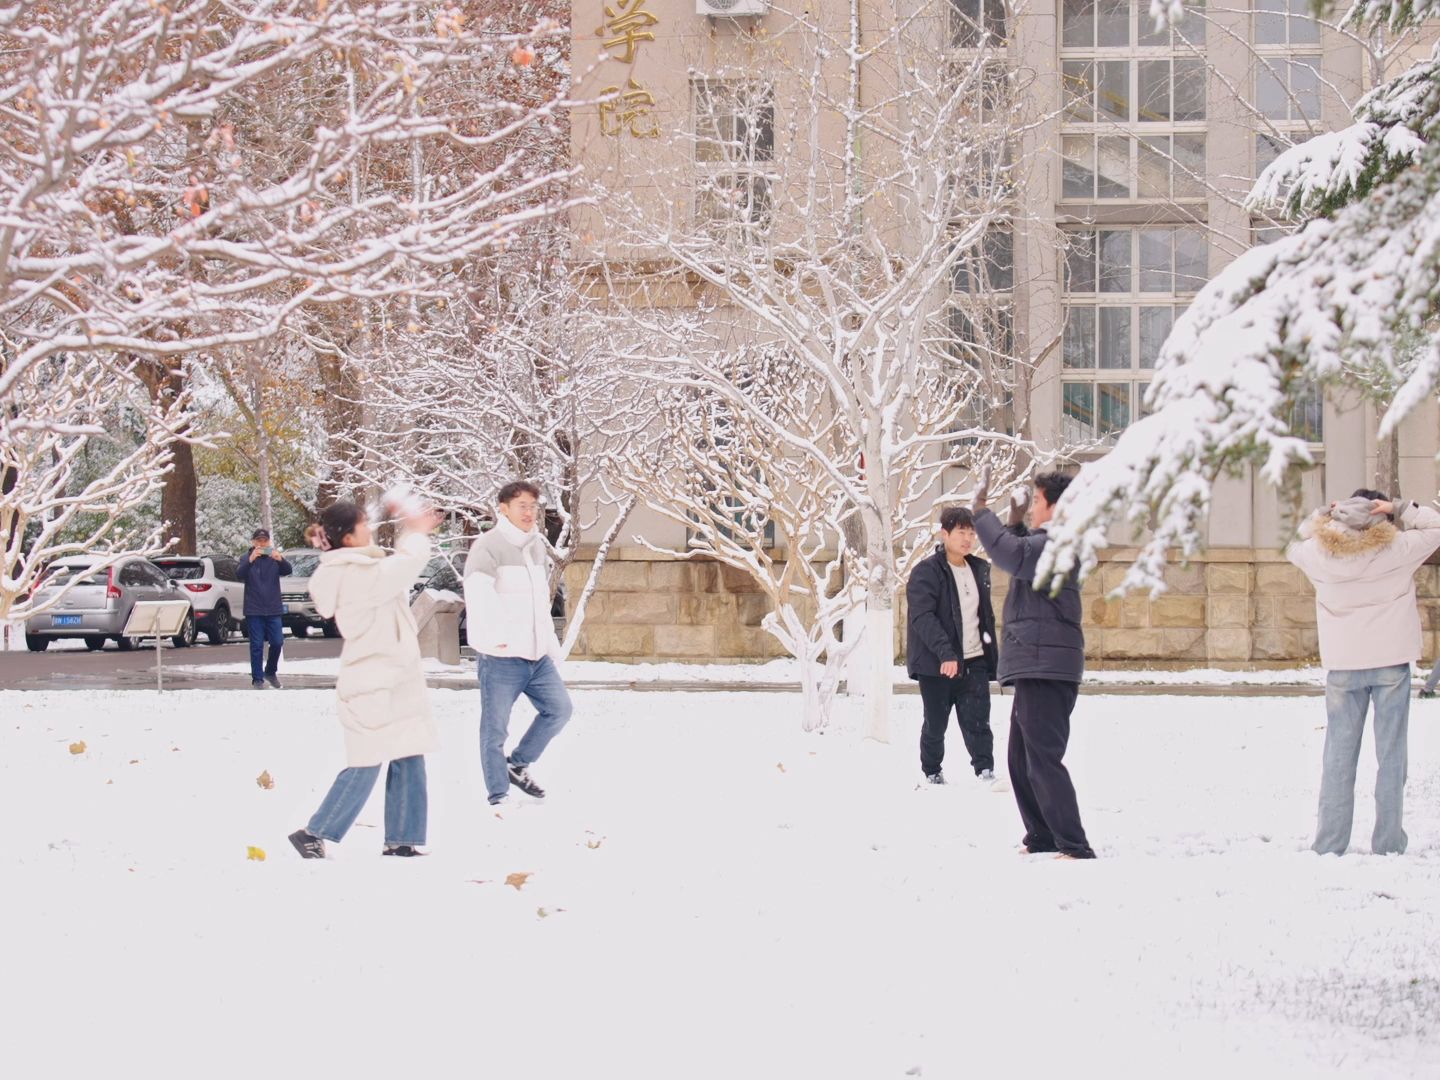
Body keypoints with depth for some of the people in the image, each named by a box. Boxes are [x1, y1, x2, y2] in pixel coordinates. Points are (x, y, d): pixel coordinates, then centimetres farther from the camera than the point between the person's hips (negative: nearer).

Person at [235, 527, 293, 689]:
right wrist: (250, 560, -35)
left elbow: (288, 570, -9)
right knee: (257, 645, -2)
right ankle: (257, 679, 3)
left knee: (277, 643, 1)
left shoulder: (274, 557, 6)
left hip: (273, 609, 2)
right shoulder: (246, 558, 0)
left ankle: (271, 672, 22)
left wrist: (280, 559, -32)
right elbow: (239, 574, -16)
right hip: (254, 610, -2)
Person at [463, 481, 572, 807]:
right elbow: (477, 592, -26)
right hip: (500, 658, -8)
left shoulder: (537, 546, 16)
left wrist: (551, 642, 22)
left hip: (537, 655, 8)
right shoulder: (489, 545, -11)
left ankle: (518, 765, 24)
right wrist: (496, 636, -34)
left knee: (559, 709, 9)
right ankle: (499, 797, 8)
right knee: (495, 729, -1)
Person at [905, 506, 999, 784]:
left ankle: (985, 771, -7)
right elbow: (922, 617, -20)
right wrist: (945, 653, -31)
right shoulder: (926, 572, -9)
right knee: (936, 724, 7)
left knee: (977, 721, -6)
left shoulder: (979, 569, 12)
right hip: (936, 665, -4)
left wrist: (992, 657, 16)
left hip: (974, 662, 4)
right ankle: (932, 773, 23)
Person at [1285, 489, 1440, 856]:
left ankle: (1329, 843, 8)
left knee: (1339, 755, 8)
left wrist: (1323, 515, 11)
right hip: (1391, 663, -2)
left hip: (1342, 667, 2)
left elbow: (1293, 547, 18)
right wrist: (1402, 509, -2)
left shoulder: (1319, 553, -4)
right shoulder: (1396, 550, -9)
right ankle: (1388, 843, 4)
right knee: (1391, 754, 5)